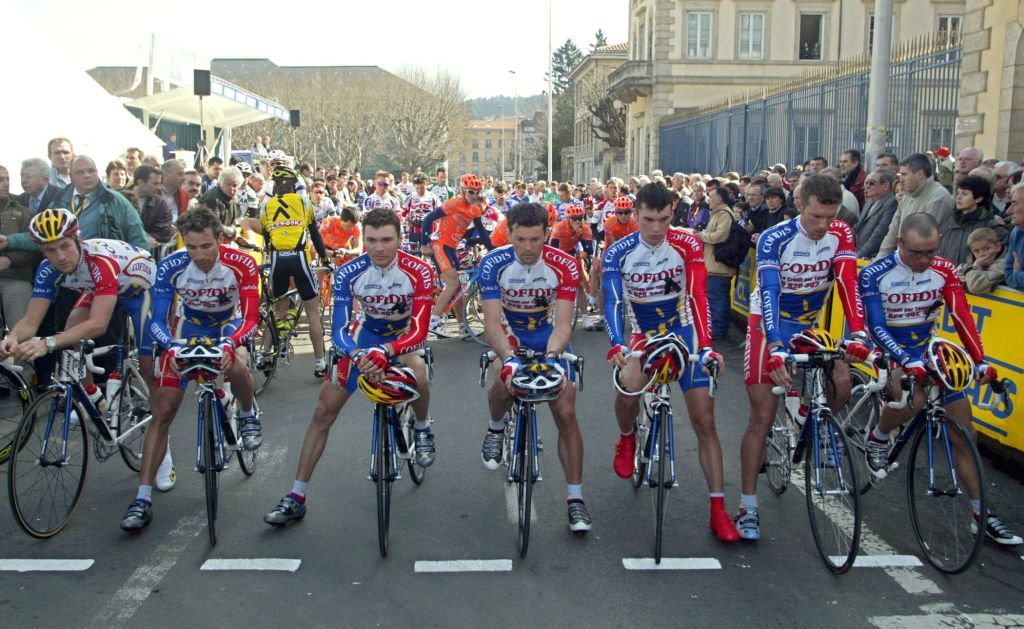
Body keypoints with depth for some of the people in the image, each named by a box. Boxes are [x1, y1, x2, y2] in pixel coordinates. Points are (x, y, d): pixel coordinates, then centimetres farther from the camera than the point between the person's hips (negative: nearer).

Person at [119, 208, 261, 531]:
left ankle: (248, 416, -1)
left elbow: (250, 318, -26)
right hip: (188, 328, 1)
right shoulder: (170, 266, -23)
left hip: (228, 326, -1)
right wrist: (171, 348, -42)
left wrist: (229, 344, -46)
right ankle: (143, 498, -2)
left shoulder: (241, 264, -26)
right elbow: (157, 321, -21)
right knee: (163, 411, -7)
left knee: (237, 367, -37)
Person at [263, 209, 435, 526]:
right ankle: (296, 497, 7)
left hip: (404, 335, -2)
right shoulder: (348, 273, -24)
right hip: (366, 333, 2)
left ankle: (422, 429, -3)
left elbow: (418, 331, -32)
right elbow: (339, 329, -25)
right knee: (324, 411, -3)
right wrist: (358, 356, -47)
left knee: (418, 372, -37)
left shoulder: (419, 272, -28)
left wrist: (384, 352, -51)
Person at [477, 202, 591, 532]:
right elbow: (492, 322, -28)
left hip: (549, 336, 1)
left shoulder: (564, 265, -22)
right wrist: (508, 358, -46)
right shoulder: (493, 264, -24)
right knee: (505, 380, -33)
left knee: (566, 411, -9)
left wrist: (551, 357, -45)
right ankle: (495, 429, 4)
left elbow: (562, 324, -26)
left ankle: (575, 498, 3)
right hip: (509, 334, -1)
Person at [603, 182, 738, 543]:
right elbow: (613, 302, -23)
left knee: (704, 420, -6)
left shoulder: (687, 245, -13)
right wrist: (617, 346, -41)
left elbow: (698, 295, -22)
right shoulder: (618, 253, -12)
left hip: (683, 332, 0)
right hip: (642, 335, 0)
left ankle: (718, 510, 2)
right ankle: (626, 439, 4)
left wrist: (706, 346, -35)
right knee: (628, 385, -32)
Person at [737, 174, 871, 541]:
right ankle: (747, 508, 1)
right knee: (763, 416, -6)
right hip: (769, 325, -4)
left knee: (841, 384, -21)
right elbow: (769, 294, -32)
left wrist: (858, 334, -37)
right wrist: (776, 349, -44)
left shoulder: (841, 236, -11)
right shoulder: (774, 239, -22)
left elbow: (848, 284, -22)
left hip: (811, 326, 4)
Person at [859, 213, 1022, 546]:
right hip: (891, 352, -4)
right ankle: (877, 439, -4)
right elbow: (876, 327, -21)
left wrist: (980, 361, -26)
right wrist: (907, 362, -36)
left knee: (964, 436, 2)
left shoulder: (944, 270, -6)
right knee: (912, 398, -37)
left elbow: (961, 316, -13)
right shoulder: (875, 274, -16)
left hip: (929, 351, 4)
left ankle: (981, 514, 14)